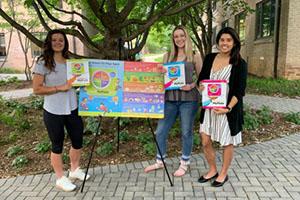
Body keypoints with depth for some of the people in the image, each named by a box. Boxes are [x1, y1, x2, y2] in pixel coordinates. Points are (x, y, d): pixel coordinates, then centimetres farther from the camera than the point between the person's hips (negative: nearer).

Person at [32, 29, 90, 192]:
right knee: (57, 145, 9)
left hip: (72, 108, 6)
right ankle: (60, 178, 26)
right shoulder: (43, 62, -9)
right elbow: (36, 89, -13)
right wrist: (59, 88, -19)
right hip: (53, 112, -5)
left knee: (78, 141, 15)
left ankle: (75, 170, 38)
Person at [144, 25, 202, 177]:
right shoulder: (167, 56, 11)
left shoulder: (195, 56, 3)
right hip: (170, 98, 3)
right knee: (160, 131, 7)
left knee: (186, 132, 6)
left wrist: (192, 85, -14)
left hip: (188, 99, -3)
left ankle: (184, 164, 24)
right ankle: (160, 161, 27)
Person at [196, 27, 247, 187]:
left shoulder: (240, 63, -8)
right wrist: (201, 85, -12)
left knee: (227, 143, 11)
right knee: (205, 141, 8)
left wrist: (228, 108, -23)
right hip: (209, 108, 4)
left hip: (228, 109, -4)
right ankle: (212, 170, 32)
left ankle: (223, 173, 33)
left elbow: (240, 91, -11)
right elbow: (201, 78, 12)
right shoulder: (209, 58, 4)